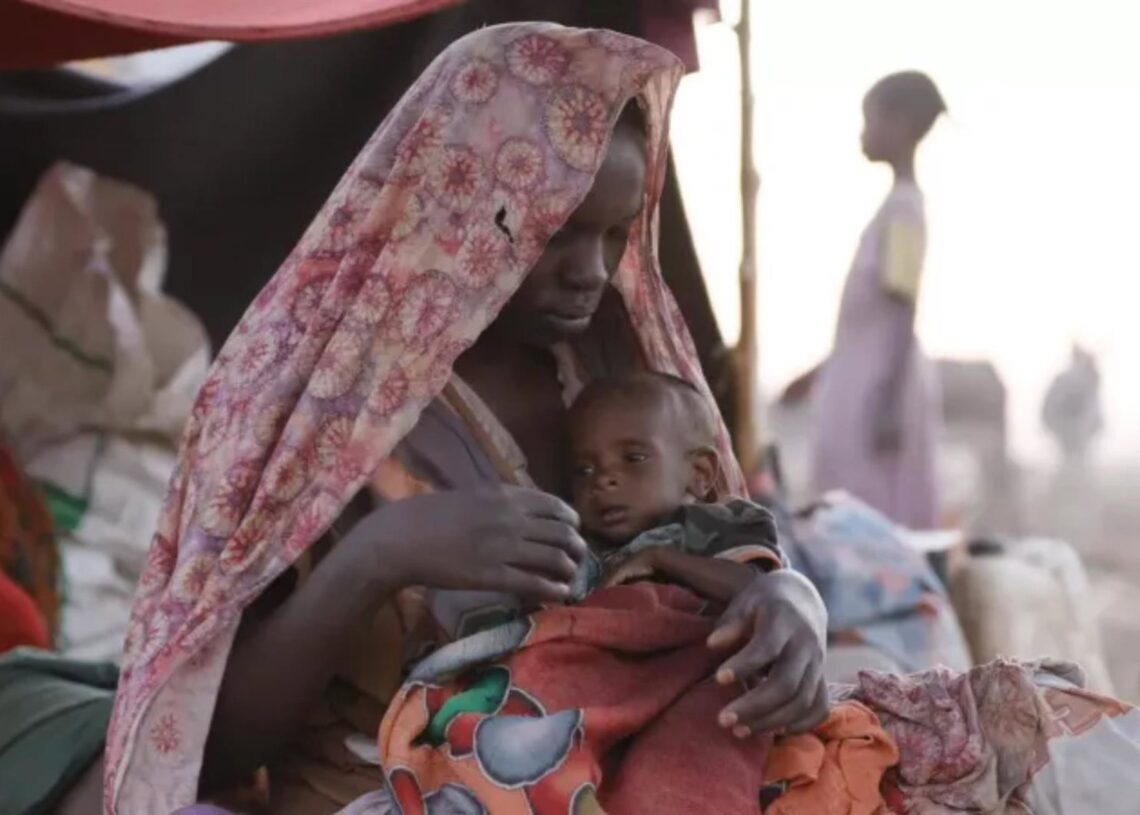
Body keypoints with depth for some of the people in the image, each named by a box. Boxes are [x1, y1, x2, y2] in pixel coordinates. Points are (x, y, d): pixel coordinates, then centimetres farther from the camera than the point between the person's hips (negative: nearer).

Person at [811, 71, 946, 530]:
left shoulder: (903, 208, -15)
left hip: (880, 387, -9)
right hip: (865, 382, 9)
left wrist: (889, 405, -21)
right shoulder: (899, 206, 13)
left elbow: (903, 315, -19)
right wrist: (820, 373, 25)